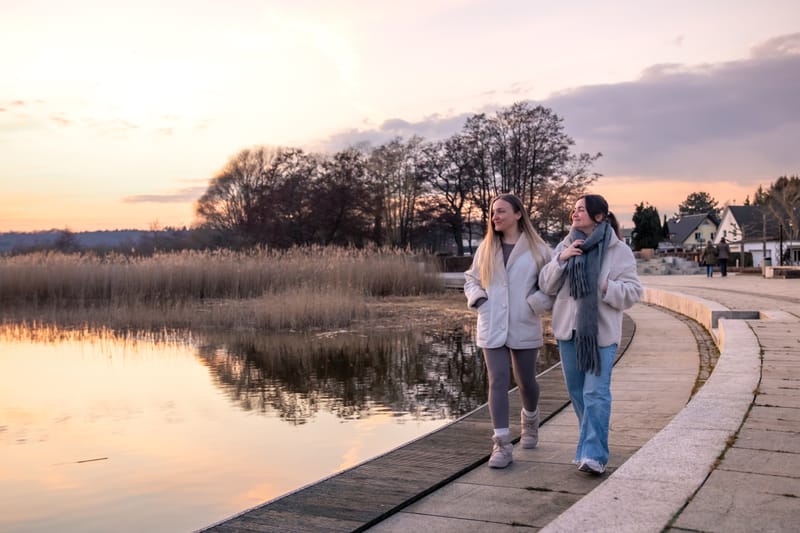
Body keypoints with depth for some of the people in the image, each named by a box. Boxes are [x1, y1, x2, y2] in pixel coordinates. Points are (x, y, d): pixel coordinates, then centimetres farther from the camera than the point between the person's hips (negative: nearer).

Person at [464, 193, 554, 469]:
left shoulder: (537, 248, -4)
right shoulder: (485, 248, 6)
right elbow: (471, 279, 16)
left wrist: (536, 303, -17)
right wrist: (477, 298, -2)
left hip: (524, 328, -1)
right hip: (492, 329, 2)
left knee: (526, 382, 13)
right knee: (498, 382, -5)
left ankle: (530, 421, 45)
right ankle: (502, 446, -1)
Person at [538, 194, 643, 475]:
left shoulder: (619, 251, -4)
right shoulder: (565, 246, 7)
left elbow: (633, 291, -6)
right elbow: (546, 285, 3)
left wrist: (605, 288, -22)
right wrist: (561, 260, -13)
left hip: (601, 332, -5)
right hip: (568, 329, 5)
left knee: (596, 394, -12)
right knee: (578, 393, 14)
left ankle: (594, 455, -11)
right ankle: (591, 442, 33)